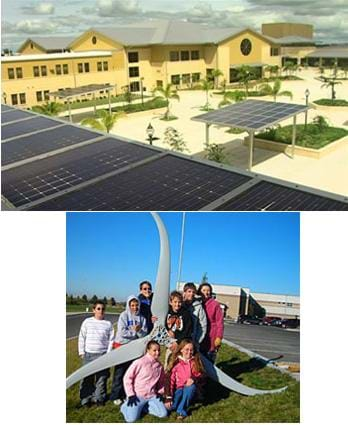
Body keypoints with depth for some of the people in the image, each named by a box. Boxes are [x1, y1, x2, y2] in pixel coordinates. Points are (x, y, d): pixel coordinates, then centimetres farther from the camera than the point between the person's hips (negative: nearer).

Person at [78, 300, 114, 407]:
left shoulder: (108, 324, 4)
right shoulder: (87, 322, 4)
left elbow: (111, 340, 5)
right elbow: (82, 337, 7)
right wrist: (81, 352, 2)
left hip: (103, 354, 0)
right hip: (89, 354, 0)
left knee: (102, 377, 4)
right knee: (87, 378, 1)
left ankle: (99, 398, 18)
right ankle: (86, 398, 14)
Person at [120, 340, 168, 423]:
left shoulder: (159, 366, 3)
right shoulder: (139, 362, -16)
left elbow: (161, 380, 21)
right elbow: (127, 378, -11)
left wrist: (160, 392, 8)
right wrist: (130, 395, -13)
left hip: (152, 396, 5)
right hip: (137, 396, -5)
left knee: (163, 414, -9)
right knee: (132, 418, -21)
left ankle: (143, 407, 11)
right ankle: (126, 406, 12)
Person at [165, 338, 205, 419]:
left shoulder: (196, 361, -5)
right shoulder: (176, 362, -8)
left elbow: (200, 375, -3)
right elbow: (171, 380, -10)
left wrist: (194, 379, -27)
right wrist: (168, 398, -16)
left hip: (190, 388, 1)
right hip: (178, 389, -1)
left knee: (191, 387, -35)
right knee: (170, 407, -29)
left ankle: (182, 411, -17)